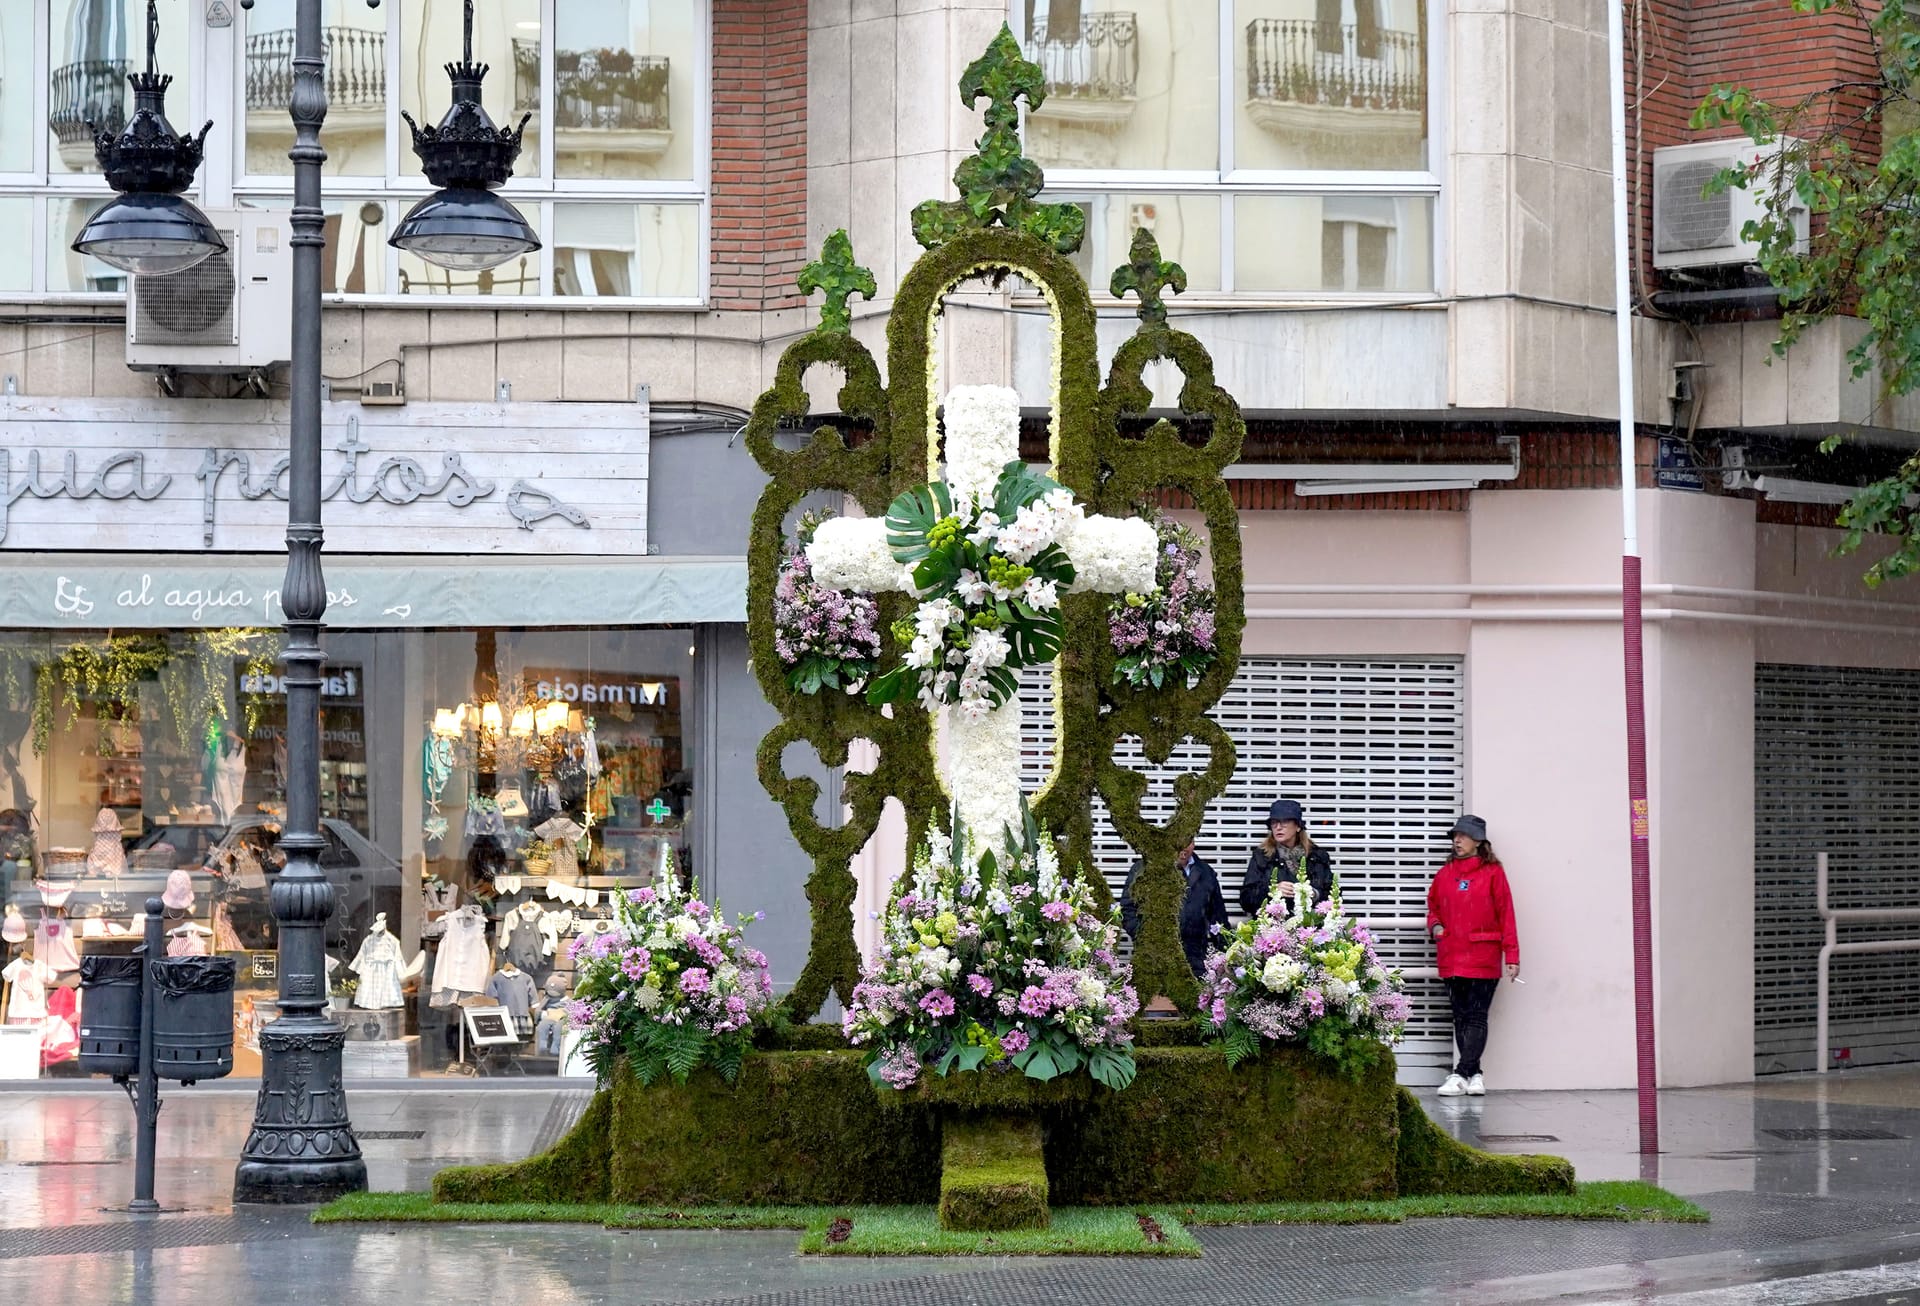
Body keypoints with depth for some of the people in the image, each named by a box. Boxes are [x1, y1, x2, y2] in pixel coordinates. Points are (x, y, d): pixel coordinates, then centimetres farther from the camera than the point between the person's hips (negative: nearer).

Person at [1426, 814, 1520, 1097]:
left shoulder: (1492, 872, -1)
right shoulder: (1445, 874, 12)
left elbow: (1506, 914, -2)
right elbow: (1433, 906, 25)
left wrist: (1512, 956, -6)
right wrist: (1435, 926, 2)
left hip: (1483, 957, -5)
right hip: (1451, 957, 5)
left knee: (1476, 1017, -7)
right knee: (1461, 1018, 6)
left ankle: (1461, 1074, -11)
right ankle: (1474, 1075, 11)